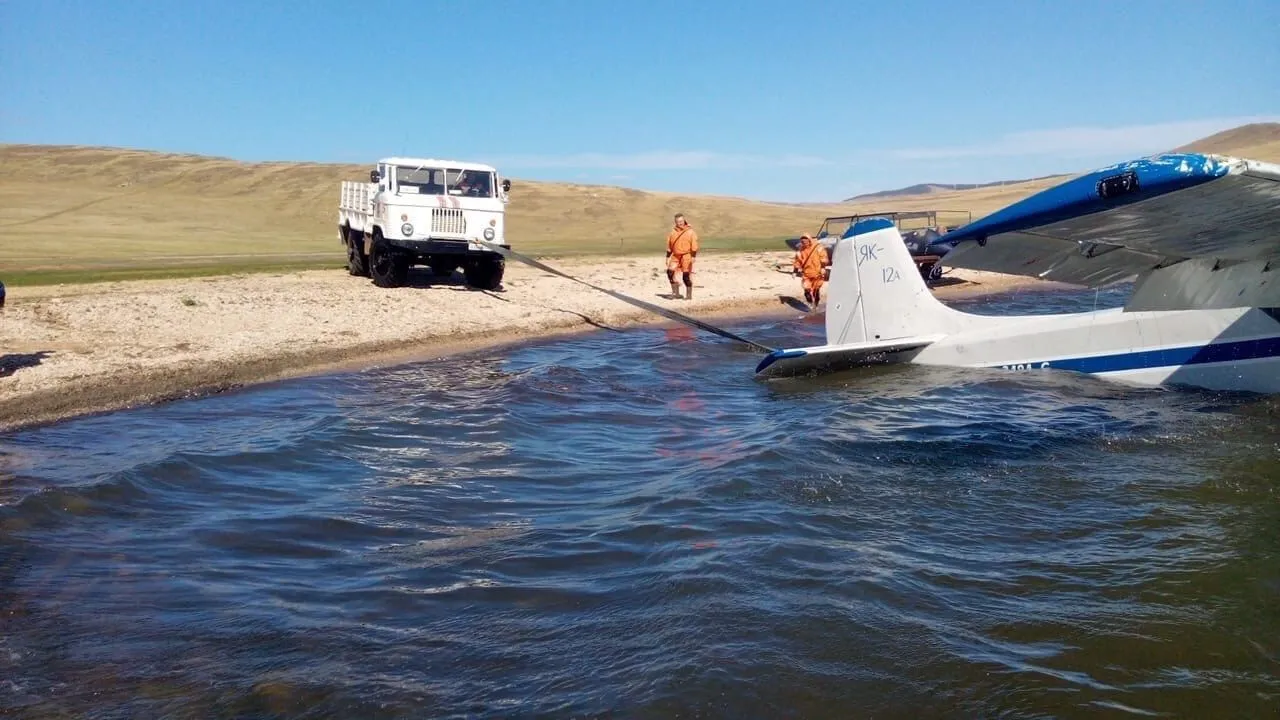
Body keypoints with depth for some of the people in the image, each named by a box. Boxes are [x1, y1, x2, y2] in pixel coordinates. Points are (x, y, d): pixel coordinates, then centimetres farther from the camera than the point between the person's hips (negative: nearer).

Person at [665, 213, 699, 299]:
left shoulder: (690, 232, -3)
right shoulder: (672, 232, 9)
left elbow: (694, 246, -5)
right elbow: (669, 247, 14)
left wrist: (693, 257, -13)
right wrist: (668, 257, 11)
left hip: (686, 256, -4)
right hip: (675, 256, 4)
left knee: (687, 275, -3)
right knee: (670, 272, -8)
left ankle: (689, 295, 9)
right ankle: (675, 292, 4)